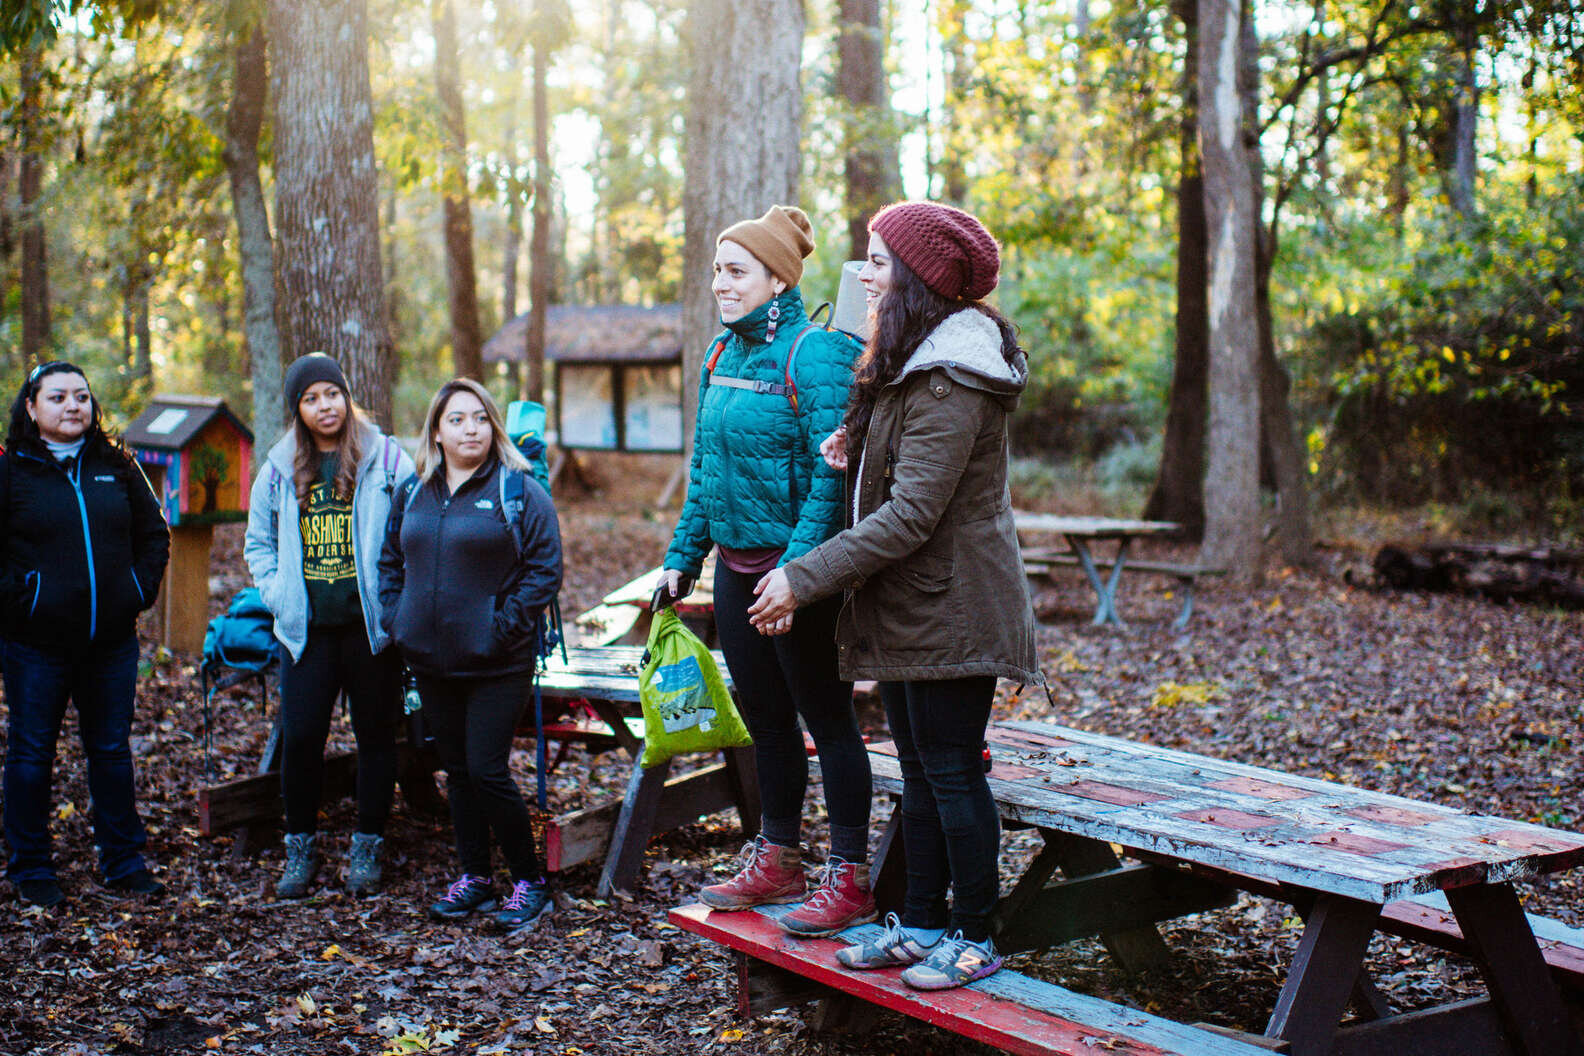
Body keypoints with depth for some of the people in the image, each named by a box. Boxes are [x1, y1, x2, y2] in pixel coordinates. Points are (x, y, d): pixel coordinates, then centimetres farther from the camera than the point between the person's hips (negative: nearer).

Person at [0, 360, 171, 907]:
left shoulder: (116, 466, 9)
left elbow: (154, 531, 17)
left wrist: (142, 589, 6)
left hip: (112, 639, 3)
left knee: (112, 748, 11)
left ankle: (124, 860, 20)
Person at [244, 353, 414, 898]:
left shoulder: (386, 458, -2)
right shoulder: (281, 468, 8)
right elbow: (258, 542, 19)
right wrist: (277, 594, 5)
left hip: (371, 624, -2)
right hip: (307, 628, 2)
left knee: (376, 736, 6)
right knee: (299, 737, 2)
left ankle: (367, 849, 19)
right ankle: (301, 848, 18)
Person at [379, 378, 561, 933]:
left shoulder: (519, 490, -5)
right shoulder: (413, 493, 11)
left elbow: (545, 569, -9)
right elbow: (390, 563, 21)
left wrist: (505, 627, -15)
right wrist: (397, 620, 7)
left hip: (497, 664, -6)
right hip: (432, 662, 6)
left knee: (487, 771, -8)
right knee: (457, 771, 12)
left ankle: (528, 882, 7)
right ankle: (474, 878, 24)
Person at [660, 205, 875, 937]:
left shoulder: (814, 353, -15)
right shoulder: (722, 354, 10)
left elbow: (832, 473, -20)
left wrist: (796, 568, -26)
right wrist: (683, 556, 14)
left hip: (796, 569, -8)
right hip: (736, 565, 8)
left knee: (826, 719, 2)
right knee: (764, 717, 17)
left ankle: (849, 879, 12)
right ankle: (777, 862, 30)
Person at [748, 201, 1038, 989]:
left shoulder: (950, 379, -20)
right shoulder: (909, 368, 13)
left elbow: (911, 515, -25)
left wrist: (806, 578, -22)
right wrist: (858, 441, 3)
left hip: (949, 612, -10)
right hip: (905, 609, 10)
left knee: (952, 773, 0)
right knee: (919, 771, 15)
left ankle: (974, 939, 13)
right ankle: (921, 925, 26)